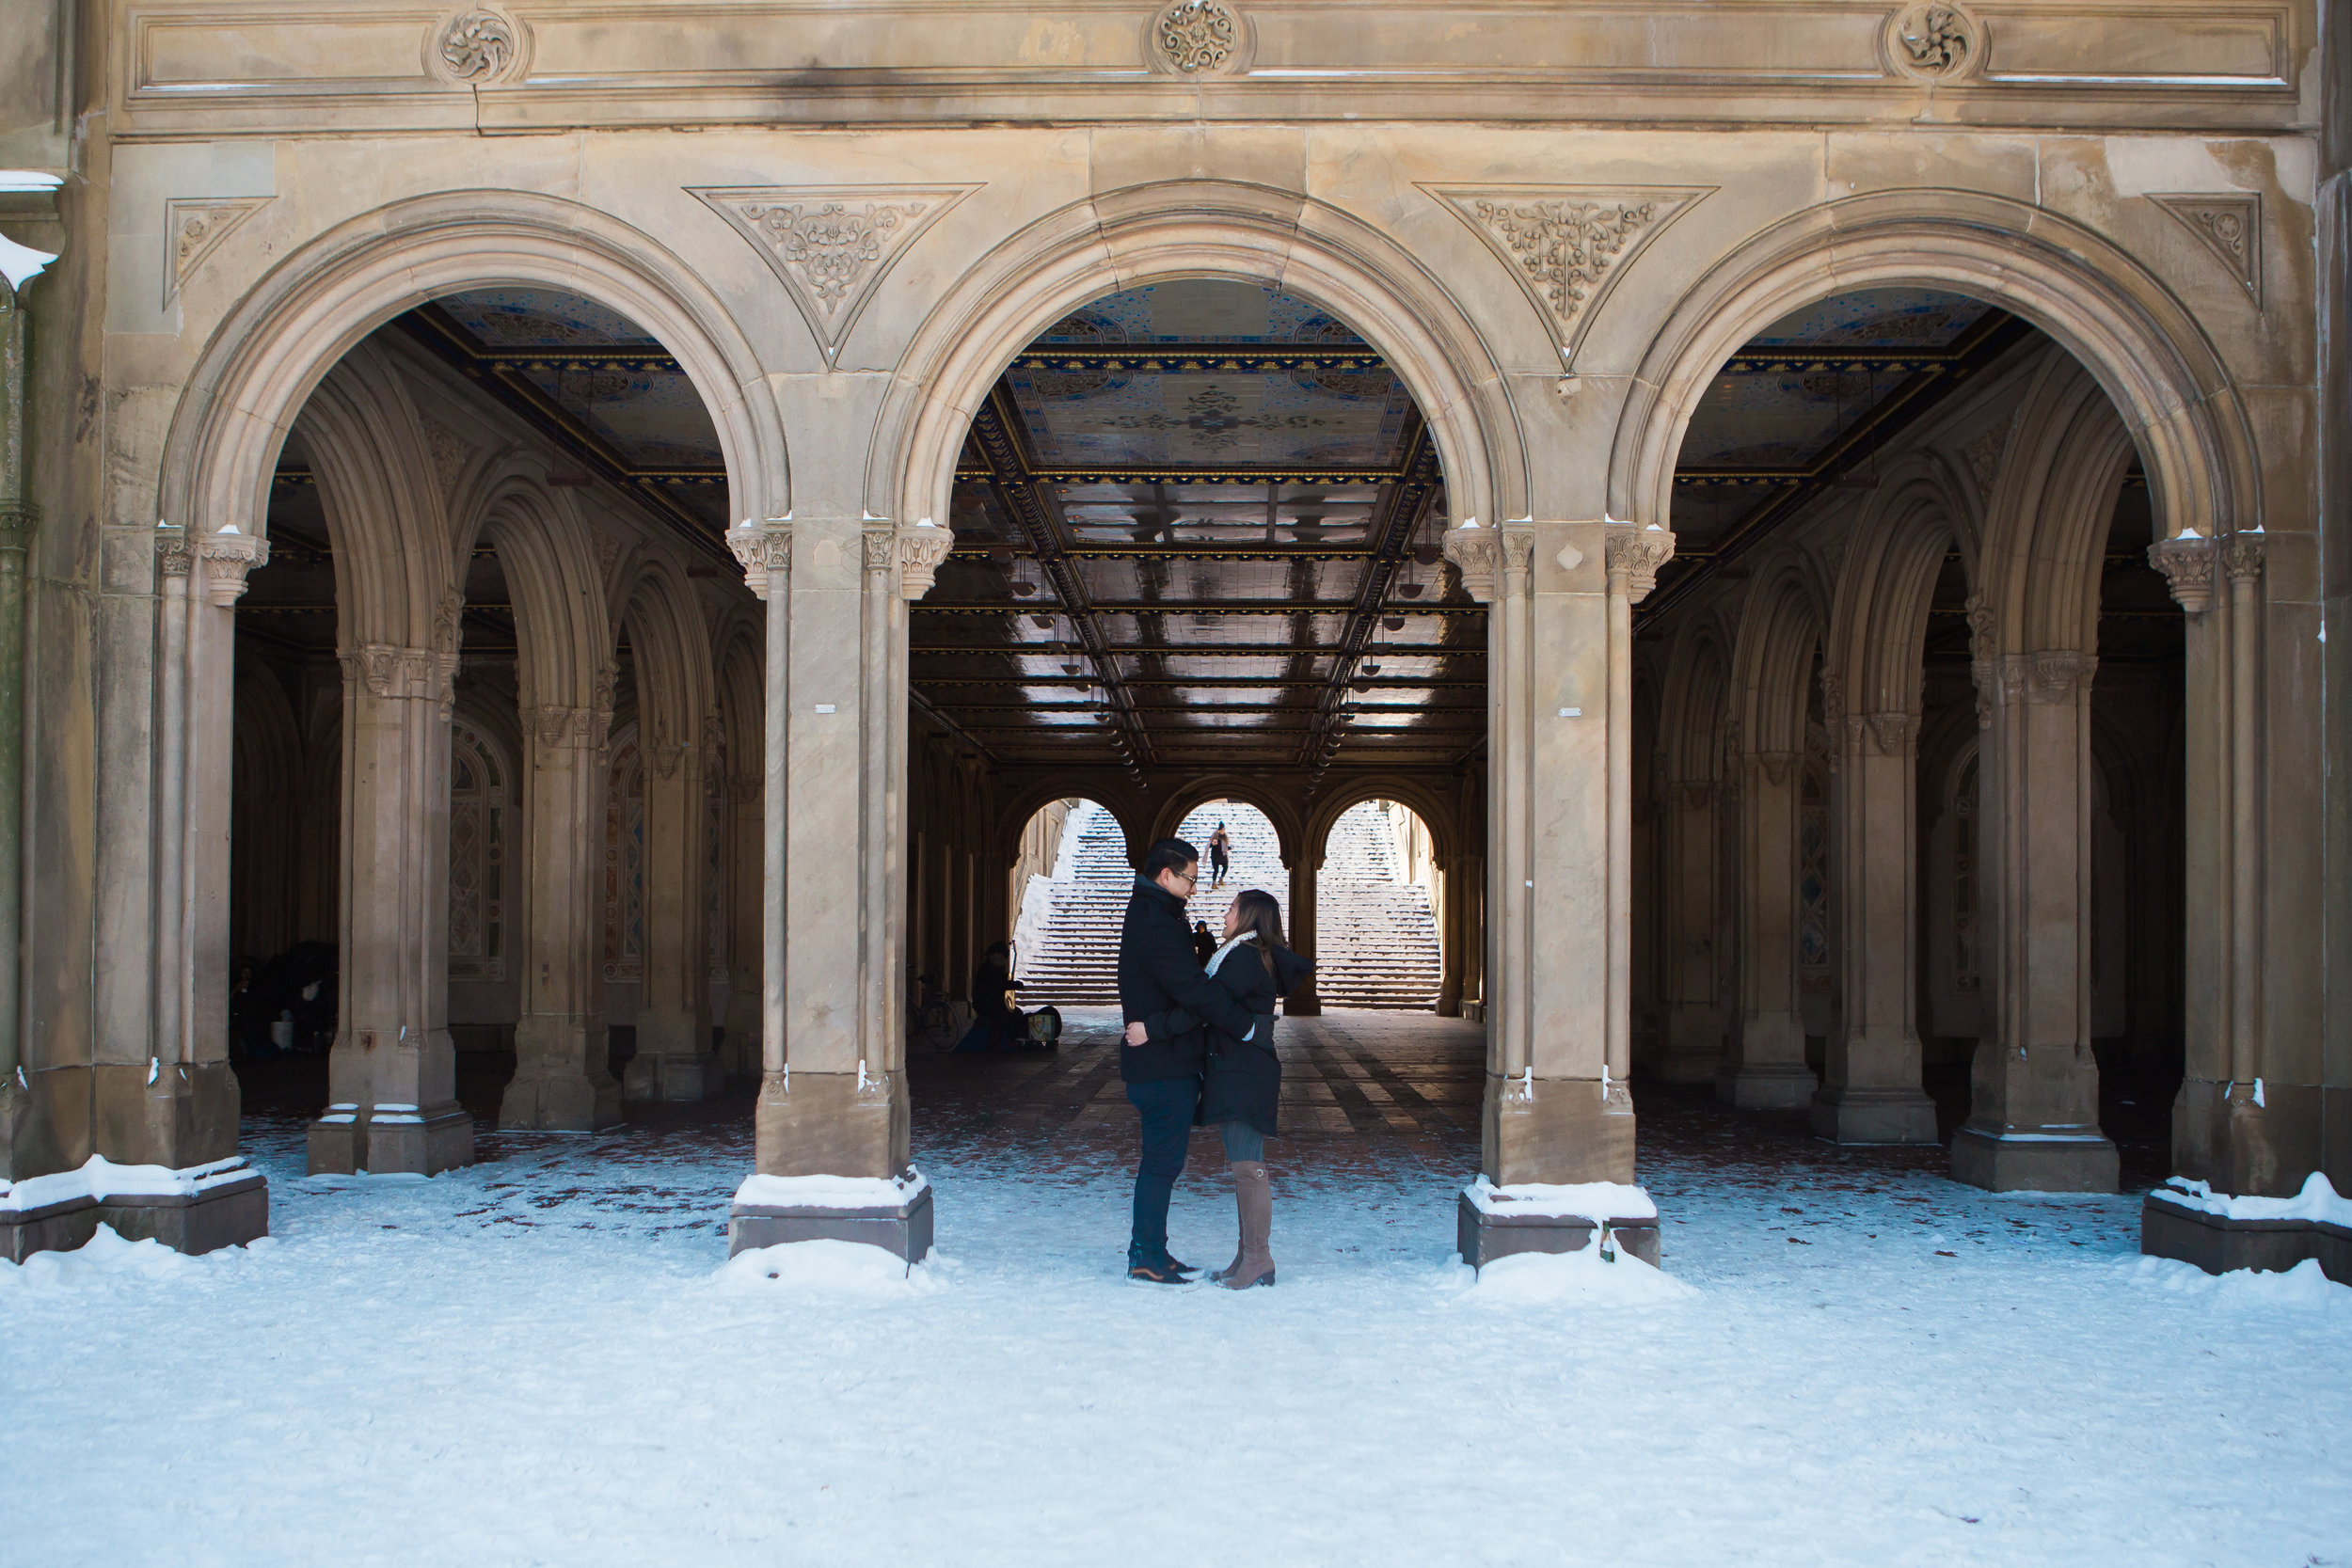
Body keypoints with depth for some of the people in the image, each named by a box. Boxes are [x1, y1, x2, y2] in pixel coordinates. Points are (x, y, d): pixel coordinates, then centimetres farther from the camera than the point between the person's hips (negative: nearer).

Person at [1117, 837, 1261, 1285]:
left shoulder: (1151, 916, 16)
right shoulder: (1154, 924, -19)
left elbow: (1188, 982, 18)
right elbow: (1194, 990, -24)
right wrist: (1246, 1025, -17)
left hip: (1163, 1062, 10)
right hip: (1164, 1066, -10)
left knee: (1162, 1159, 15)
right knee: (1163, 1160, -5)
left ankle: (1147, 1249, 21)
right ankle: (1146, 1258, 0)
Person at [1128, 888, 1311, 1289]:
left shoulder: (1244, 957, -13)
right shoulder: (1253, 956, 19)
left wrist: (1152, 1028, -21)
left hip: (1244, 1074, -11)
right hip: (1234, 1072, 11)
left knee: (1247, 1165, -10)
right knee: (1243, 1165, 11)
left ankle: (1258, 1260, -8)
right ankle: (1248, 1256, 15)